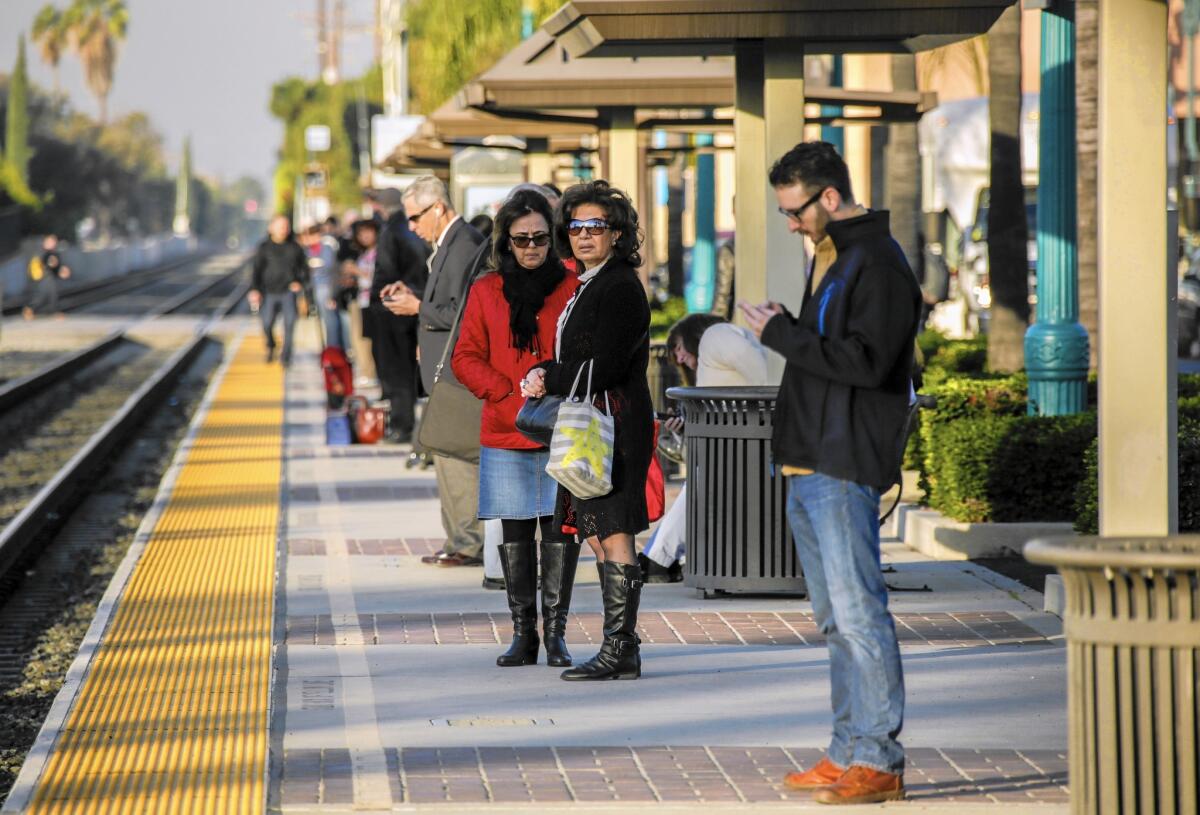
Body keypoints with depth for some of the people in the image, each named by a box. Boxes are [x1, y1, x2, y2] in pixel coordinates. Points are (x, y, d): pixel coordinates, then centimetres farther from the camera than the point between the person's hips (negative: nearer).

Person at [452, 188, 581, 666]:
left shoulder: (573, 288, 3)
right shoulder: (486, 291, 7)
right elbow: (467, 358, 7)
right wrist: (507, 394, -8)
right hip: (505, 433, 1)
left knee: (561, 527, -2)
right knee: (515, 531, 5)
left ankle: (555, 633, 5)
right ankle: (523, 634, 11)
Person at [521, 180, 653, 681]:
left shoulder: (619, 287, -12)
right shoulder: (589, 285, 18)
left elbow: (604, 368, -18)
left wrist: (547, 382, -7)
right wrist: (544, 374, 1)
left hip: (614, 426, -10)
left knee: (613, 535, -9)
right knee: (598, 536, 10)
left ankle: (620, 650, -8)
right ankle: (620, 647, 15)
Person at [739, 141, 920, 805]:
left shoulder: (878, 263, -13)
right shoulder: (828, 257, 18)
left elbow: (866, 359, -22)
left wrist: (781, 333, -16)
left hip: (846, 469, -10)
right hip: (809, 465, 10)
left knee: (858, 611, -10)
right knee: (834, 617, 12)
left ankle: (879, 761, -9)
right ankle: (848, 751, 17)